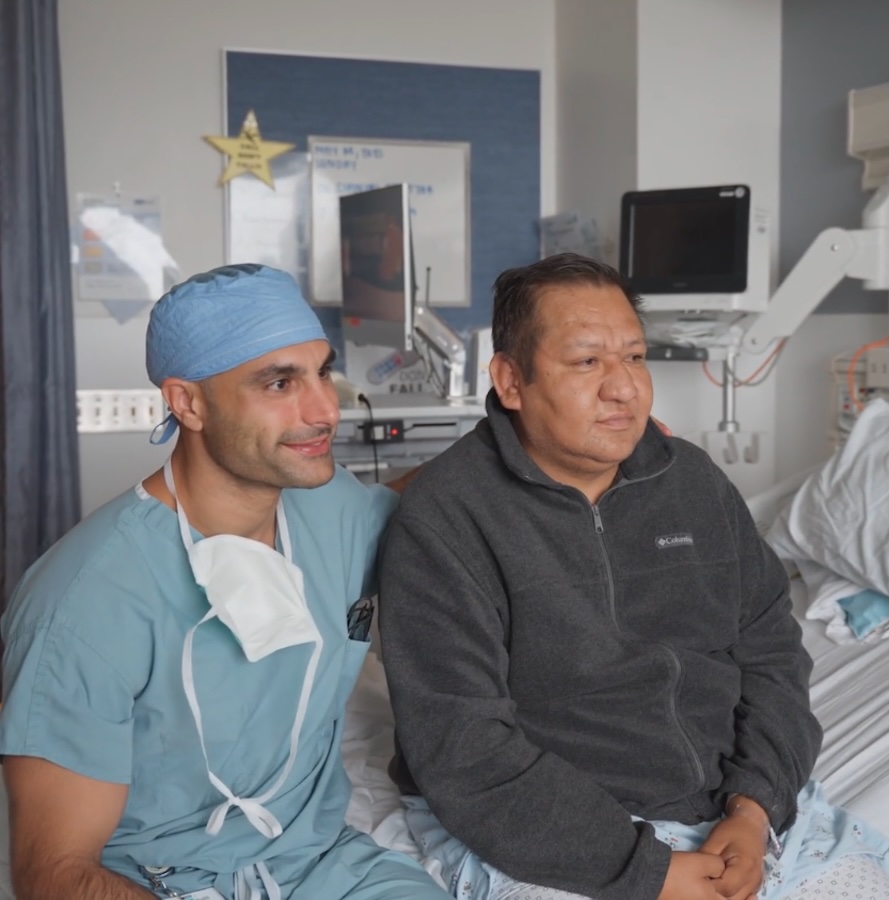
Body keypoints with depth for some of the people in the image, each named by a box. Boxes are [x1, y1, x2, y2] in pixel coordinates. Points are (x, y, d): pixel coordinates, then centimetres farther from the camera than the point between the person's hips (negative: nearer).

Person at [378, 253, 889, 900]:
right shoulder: (443, 521, -13)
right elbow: (462, 752, -17)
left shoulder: (696, 481, 6)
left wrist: (755, 807, -7)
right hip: (546, 840, -5)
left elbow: (771, 648, 9)